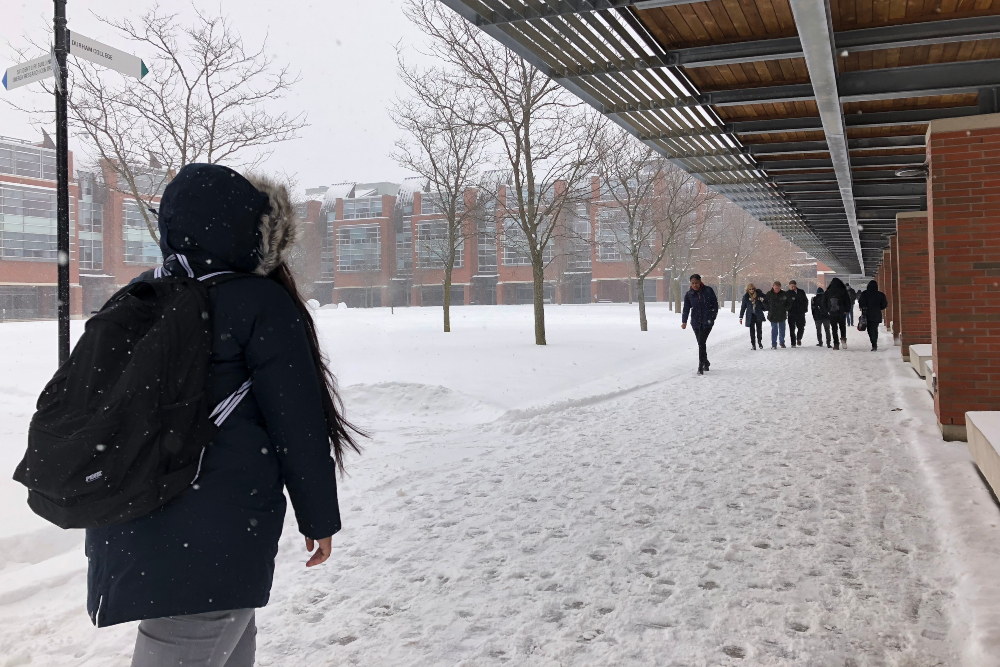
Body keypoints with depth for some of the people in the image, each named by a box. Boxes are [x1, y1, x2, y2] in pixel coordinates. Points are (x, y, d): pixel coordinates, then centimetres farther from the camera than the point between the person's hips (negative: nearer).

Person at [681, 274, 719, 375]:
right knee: (701, 343, 11)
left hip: (707, 322, -3)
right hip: (696, 322, 3)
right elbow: (686, 309, -4)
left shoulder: (708, 291, -4)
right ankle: (706, 363, 29)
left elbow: (715, 305, 2)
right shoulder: (689, 294, 1)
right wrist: (684, 322, -17)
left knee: (702, 342, -15)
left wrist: (712, 318, -4)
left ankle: (701, 366, -13)